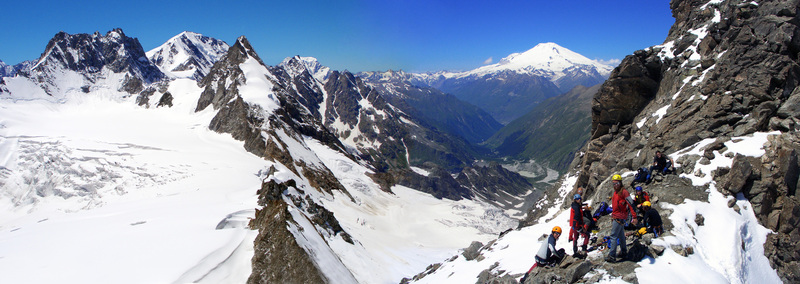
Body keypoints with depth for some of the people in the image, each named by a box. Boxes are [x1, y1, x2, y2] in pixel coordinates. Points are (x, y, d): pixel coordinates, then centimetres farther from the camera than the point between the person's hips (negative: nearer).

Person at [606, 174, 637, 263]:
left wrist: (634, 217, -23)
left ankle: (612, 256, -11)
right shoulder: (615, 192, 15)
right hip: (615, 216, 9)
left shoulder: (624, 192, -14)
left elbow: (631, 204, -18)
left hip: (619, 217, -9)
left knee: (614, 236, -11)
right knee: (621, 235, 19)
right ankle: (623, 252, 31)